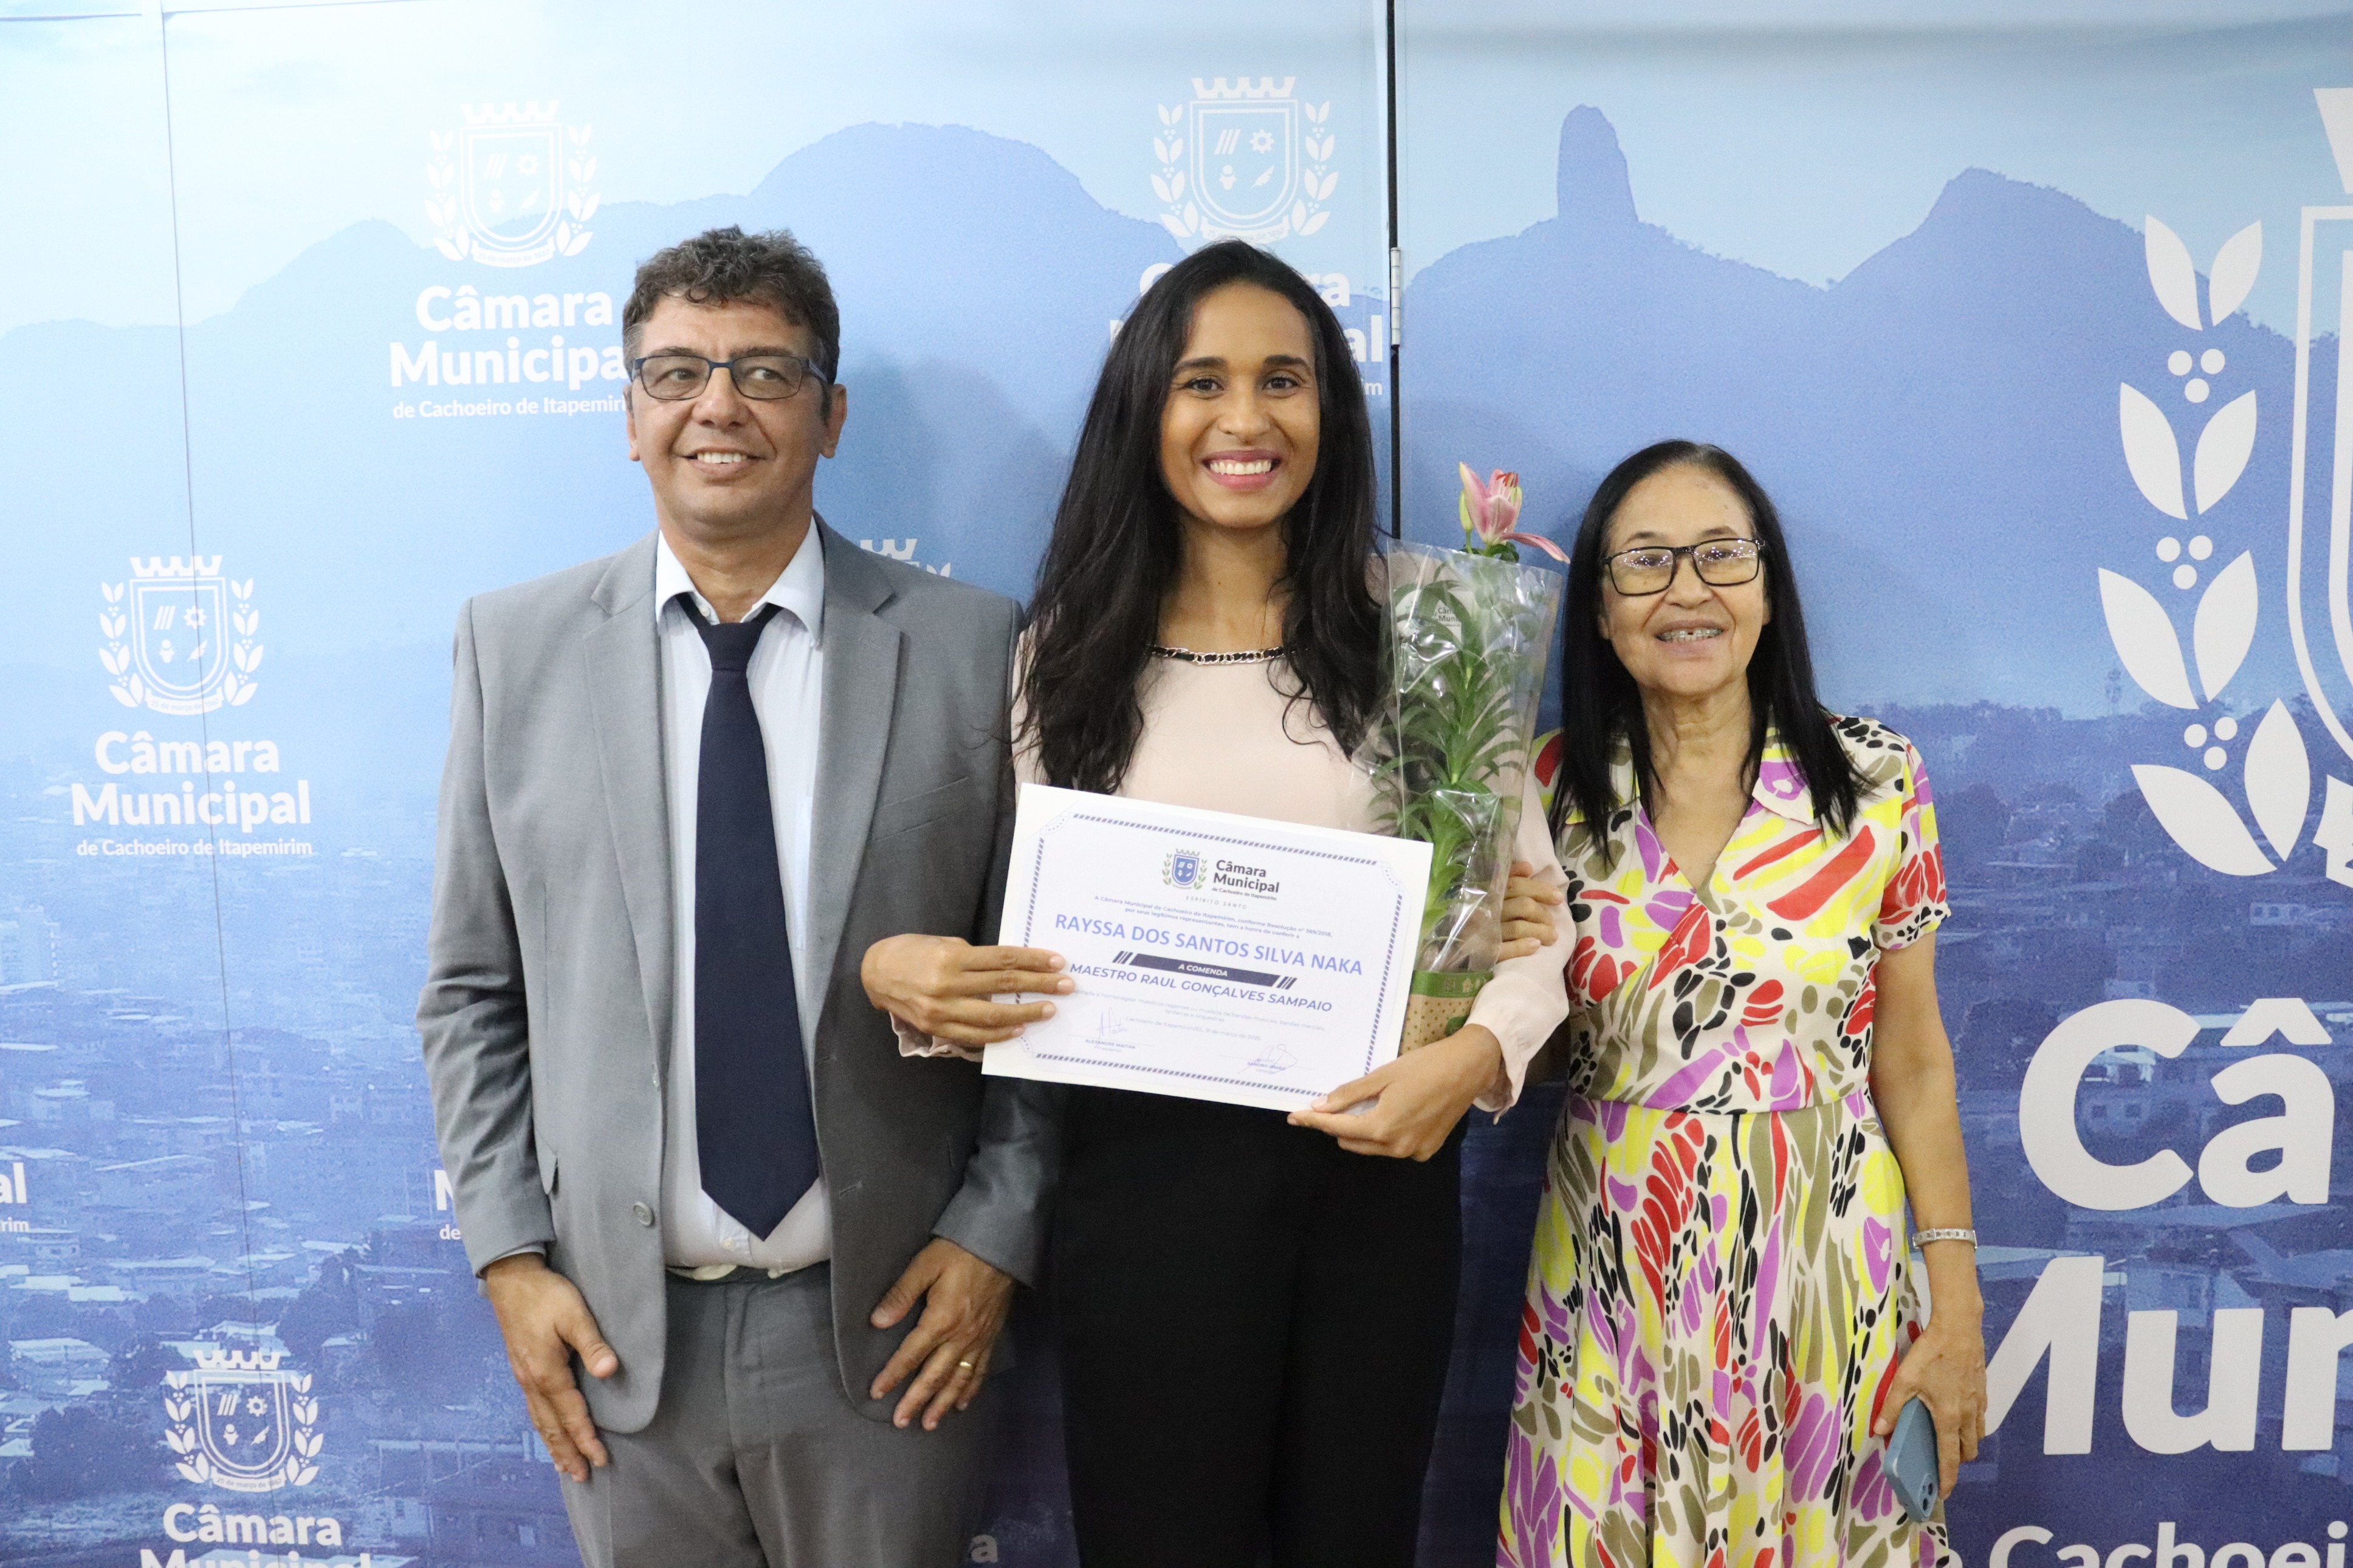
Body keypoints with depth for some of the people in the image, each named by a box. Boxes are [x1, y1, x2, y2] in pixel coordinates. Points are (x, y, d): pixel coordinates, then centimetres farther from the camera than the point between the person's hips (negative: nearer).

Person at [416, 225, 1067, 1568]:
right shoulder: (515, 645, 0)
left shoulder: (968, 646, -5)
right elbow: (474, 991, 4)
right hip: (616, 1322, 1)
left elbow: (1035, 969, -1)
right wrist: (508, 1254, -1)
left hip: (881, 1316, -1)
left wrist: (998, 1230, -6)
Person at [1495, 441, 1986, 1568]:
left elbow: (1912, 1063, 0)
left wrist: (1956, 1306, -2)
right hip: (1615, 1270, 1)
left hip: (1825, 1269, -1)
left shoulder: (1875, 783, -4)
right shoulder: (1548, 794, -2)